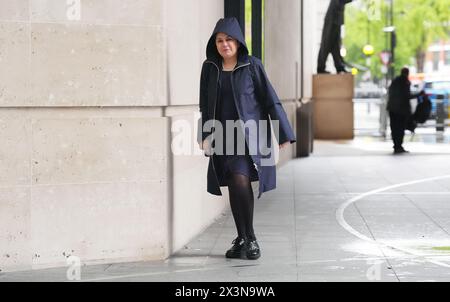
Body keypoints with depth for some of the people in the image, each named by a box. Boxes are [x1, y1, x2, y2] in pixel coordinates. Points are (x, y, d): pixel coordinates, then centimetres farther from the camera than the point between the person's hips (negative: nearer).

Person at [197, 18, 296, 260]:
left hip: (250, 133, -4)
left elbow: (270, 100, -3)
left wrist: (283, 134, -4)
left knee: (241, 179, -20)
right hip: (223, 135, 4)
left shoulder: (252, 66, -5)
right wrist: (205, 136, 8)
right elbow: (205, 105, 13)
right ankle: (242, 239, 15)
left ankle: (250, 237, -8)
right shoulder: (210, 68, 5)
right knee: (234, 185, 5)